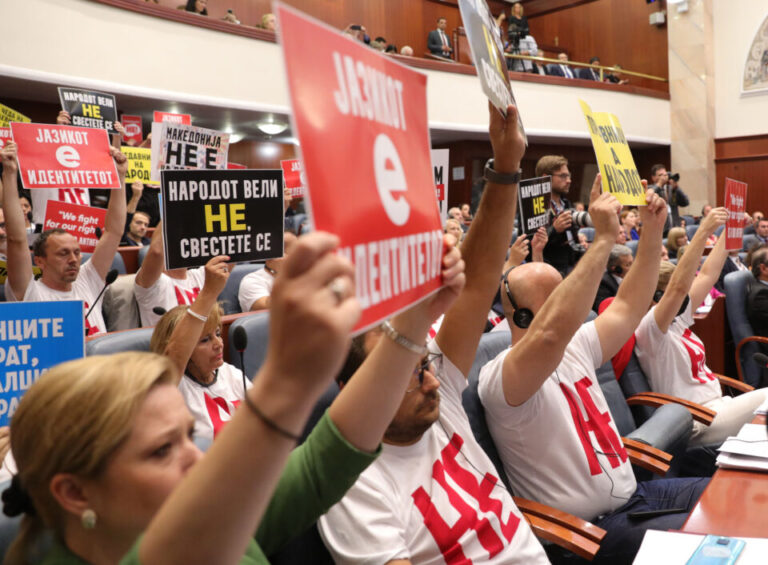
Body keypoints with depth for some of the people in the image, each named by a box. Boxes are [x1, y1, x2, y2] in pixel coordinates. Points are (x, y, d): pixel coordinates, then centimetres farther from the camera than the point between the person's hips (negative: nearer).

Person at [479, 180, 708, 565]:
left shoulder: (574, 348, 7)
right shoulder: (499, 378, -22)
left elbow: (628, 307, 14)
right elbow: (553, 330, -41)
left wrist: (652, 232, 4)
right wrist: (604, 237, -38)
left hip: (632, 493, 9)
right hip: (587, 529, -9)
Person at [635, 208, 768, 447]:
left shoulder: (677, 319, 11)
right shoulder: (649, 330, -16)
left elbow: (707, 275, 13)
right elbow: (679, 287, -30)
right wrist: (704, 231, -33)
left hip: (718, 405, 10)